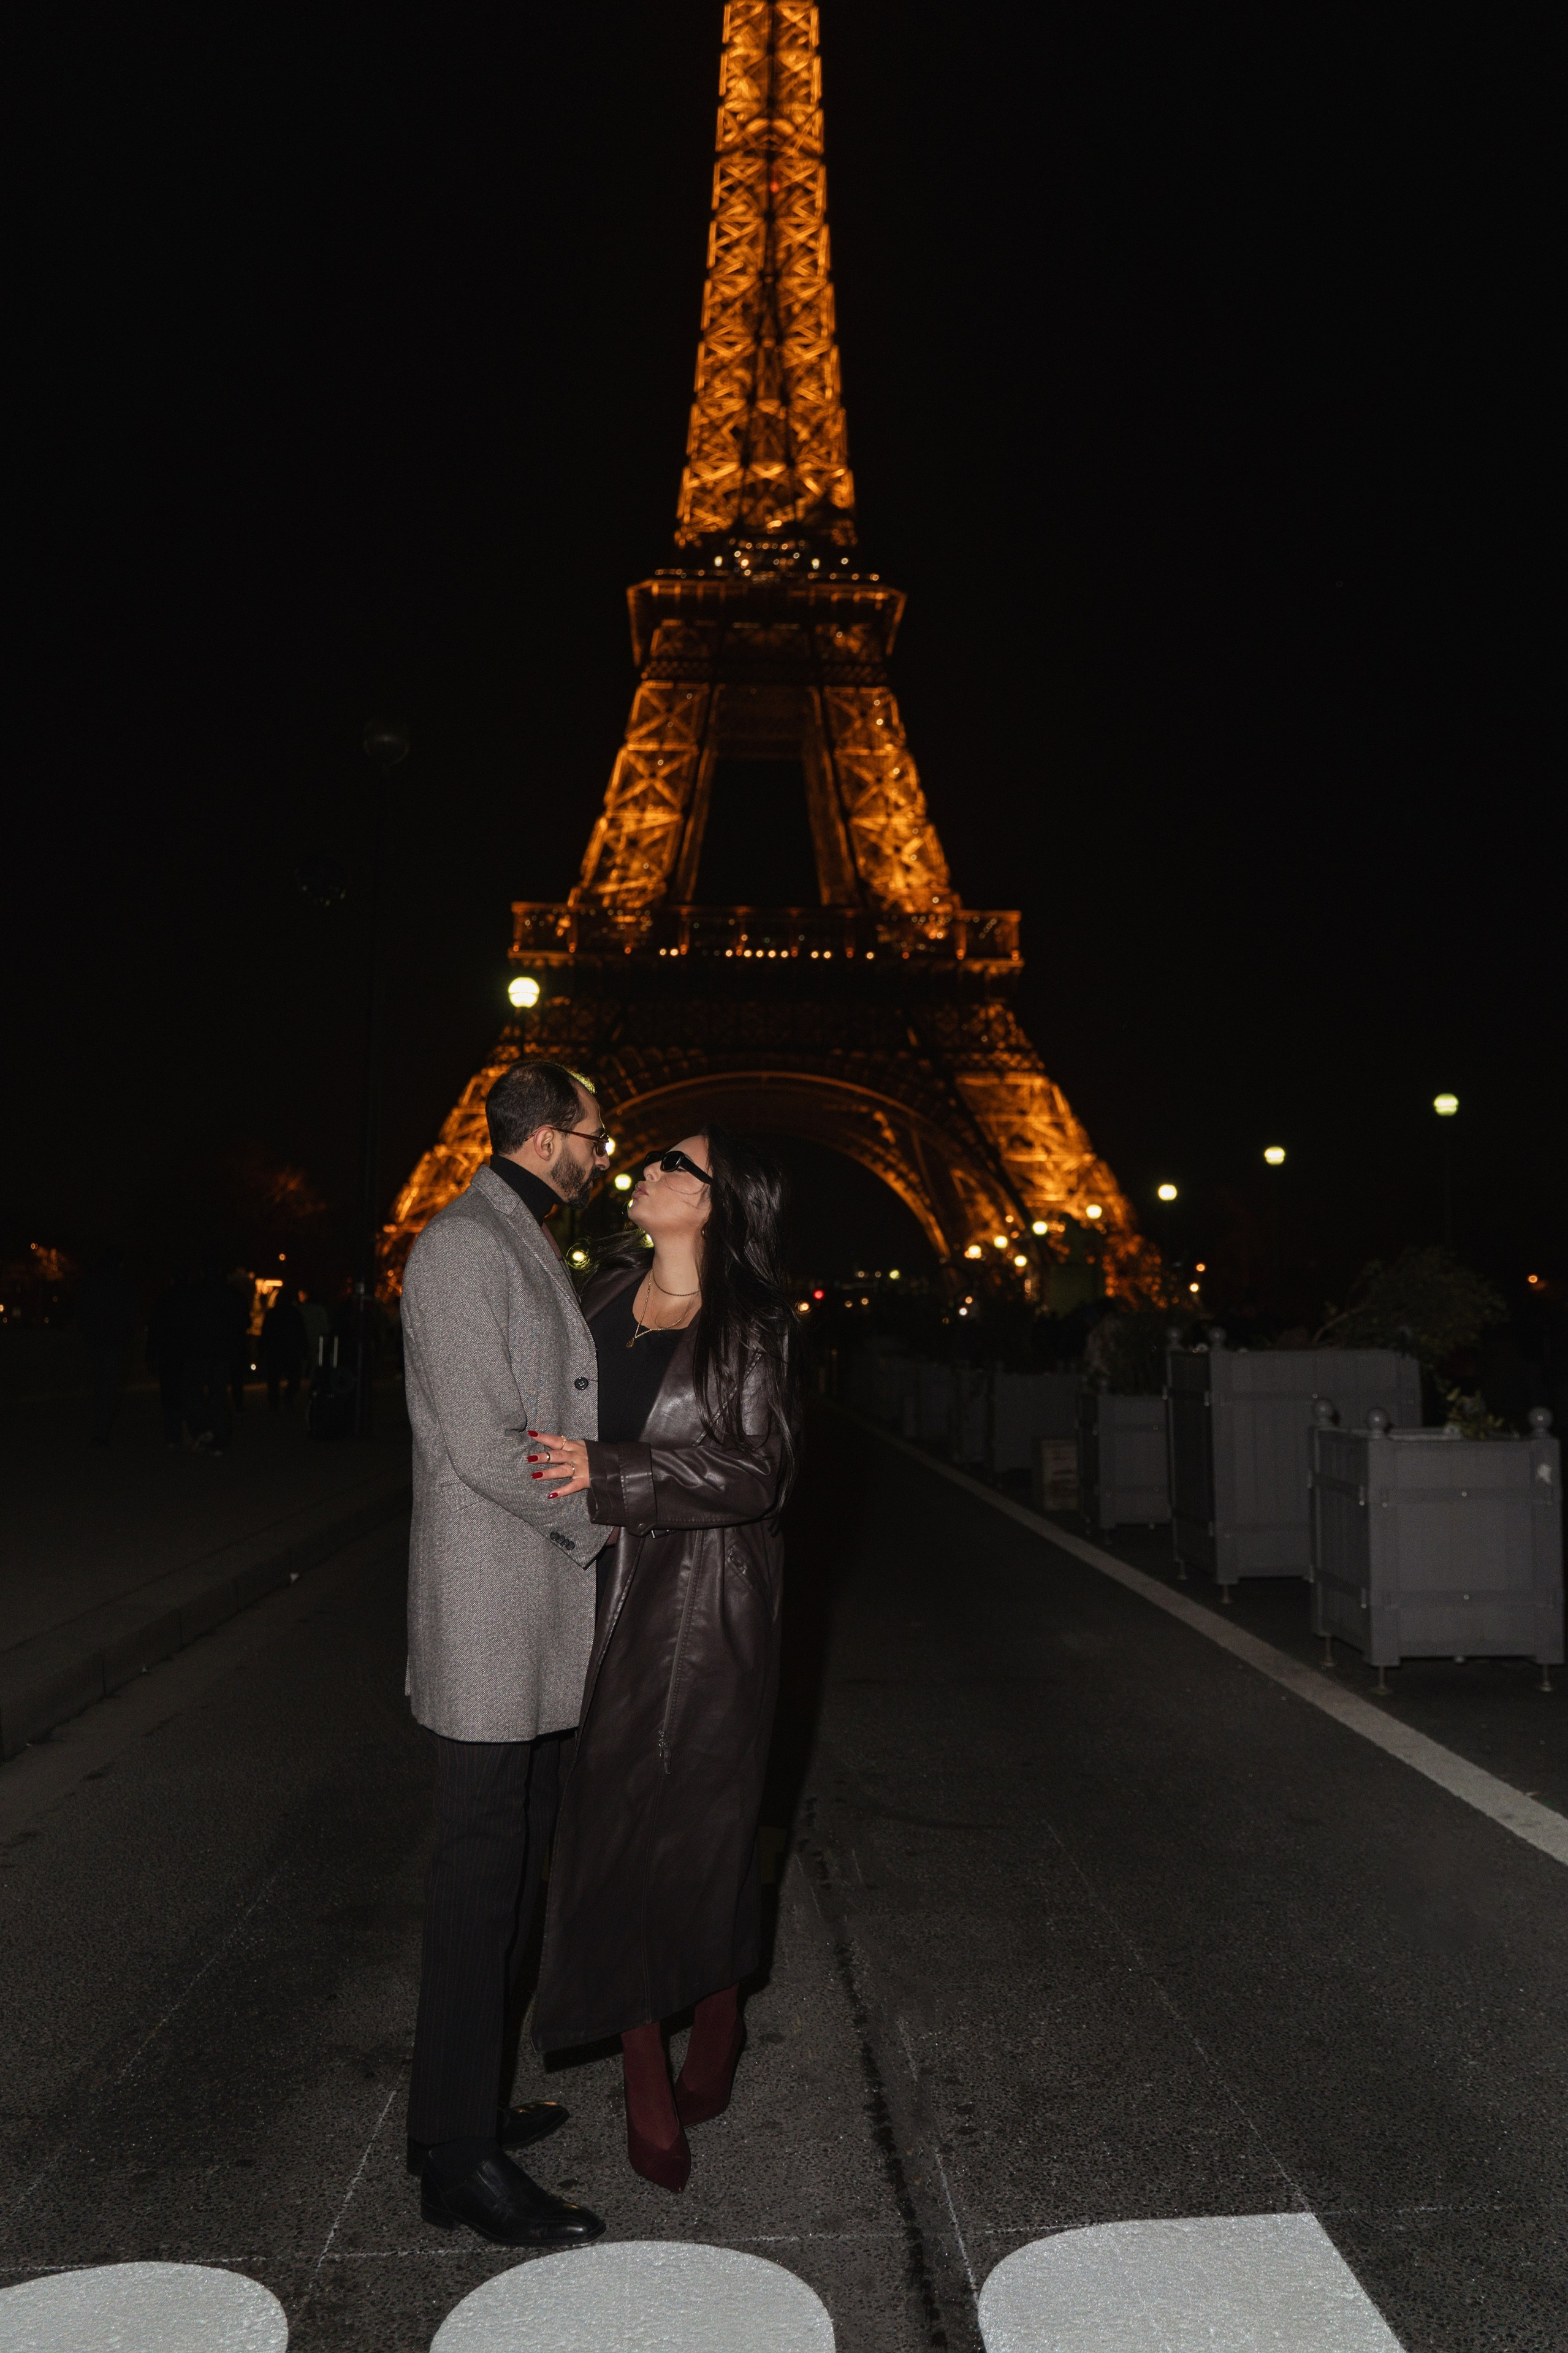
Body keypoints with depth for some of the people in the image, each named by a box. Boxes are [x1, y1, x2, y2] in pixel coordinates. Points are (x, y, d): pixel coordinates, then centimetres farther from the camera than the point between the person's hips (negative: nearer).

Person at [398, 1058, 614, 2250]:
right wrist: (607, 1517, -12)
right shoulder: (464, 1246, -16)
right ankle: (458, 2157, 13)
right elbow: (484, 1446, -22)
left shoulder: (529, 1250, 16)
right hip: (491, 1624, -10)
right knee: (482, 1879, 0)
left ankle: (469, 2104, 32)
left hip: (546, 1622, 10)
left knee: (514, 1871, 18)